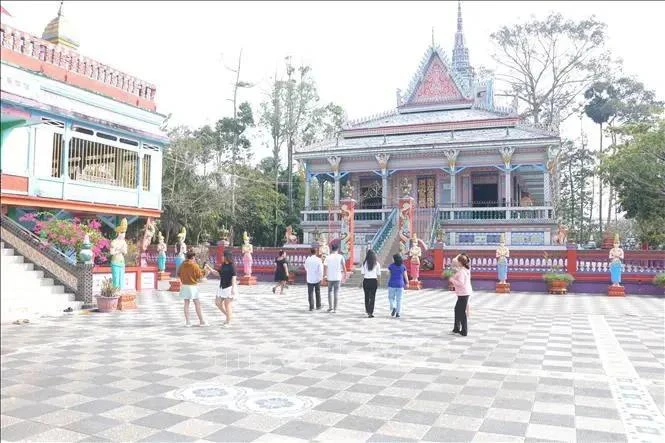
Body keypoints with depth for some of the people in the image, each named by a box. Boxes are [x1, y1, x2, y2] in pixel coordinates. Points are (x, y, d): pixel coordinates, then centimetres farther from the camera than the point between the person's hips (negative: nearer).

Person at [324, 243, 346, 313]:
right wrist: (345, 273, 6)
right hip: (337, 277, -1)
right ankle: (335, 308, 4)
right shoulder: (340, 257, -4)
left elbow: (325, 267, -1)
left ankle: (330, 307, 13)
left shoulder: (328, 257, -1)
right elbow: (344, 266, -8)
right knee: (336, 293, 5)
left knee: (330, 292, 17)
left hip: (330, 277, 1)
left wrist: (325, 275, 12)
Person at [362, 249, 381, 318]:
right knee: (372, 297, 2)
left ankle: (367, 310, 33)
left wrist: (363, 281, 11)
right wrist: (378, 281, 14)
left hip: (366, 281, 1)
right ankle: (370, 312, -5)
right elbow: (378, 274, 1)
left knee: (366, 296, 17)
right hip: (374, 281, -1)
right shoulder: (376, 264, -2)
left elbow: (363, 273, 0)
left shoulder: (365, 263, -1)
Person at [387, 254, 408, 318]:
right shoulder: (403, 266, 0)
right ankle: (398, 313, 7)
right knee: (399, 299, 8)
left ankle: (393, 308, -12)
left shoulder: (391, 265, -6)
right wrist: (407, 283, 14)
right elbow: (405, 275, 2)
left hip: (392, 284, -2)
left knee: (391, 297, 13)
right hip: (400, 284, 2)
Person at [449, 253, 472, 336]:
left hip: (463, 293, -10)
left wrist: (452, 280, -16)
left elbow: (461, 283, -26)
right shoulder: (466, 269, 9)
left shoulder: (461, 271, -20)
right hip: (465, 292, 10)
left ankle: (464, 331, 2)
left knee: (462, 312, -3)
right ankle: (456, 329, 28)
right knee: (457, 309, 19)